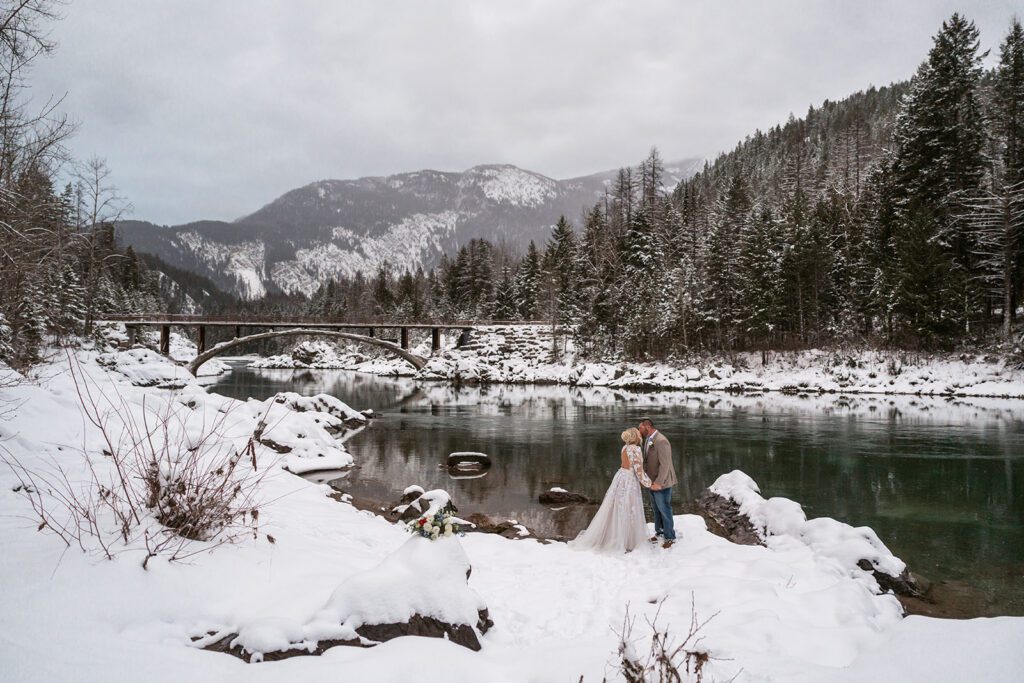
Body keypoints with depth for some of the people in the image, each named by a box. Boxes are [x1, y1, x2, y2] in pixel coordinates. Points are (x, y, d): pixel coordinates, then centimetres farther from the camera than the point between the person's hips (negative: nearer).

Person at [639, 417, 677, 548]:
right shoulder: (647, 440, 5)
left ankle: (670, 537, 17)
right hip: (653, 481, 9)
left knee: (664, 510, 3)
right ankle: (659, 532, 33)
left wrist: (659, 483, -27)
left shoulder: (661, 441, -24)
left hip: (661, 483, -9)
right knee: (656, 509, 19)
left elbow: (665, 464, -26)